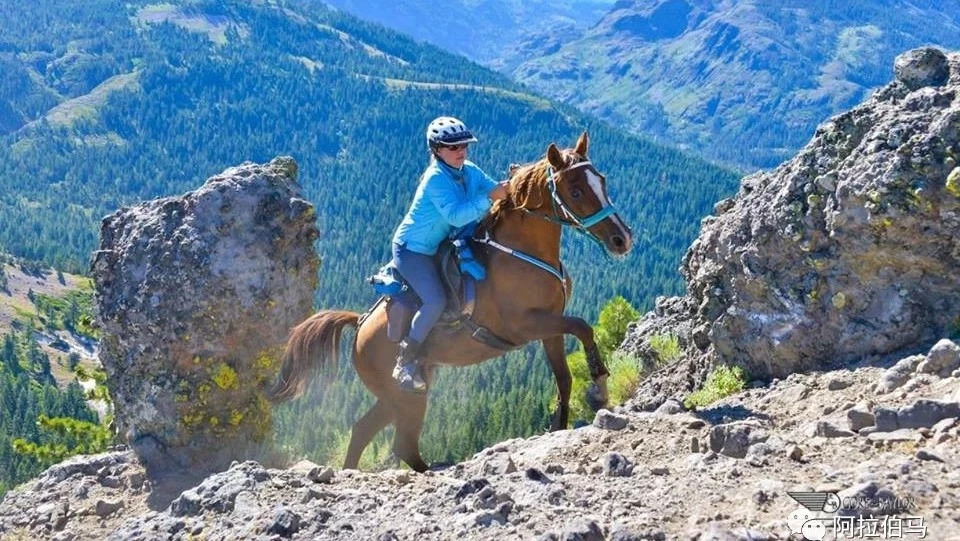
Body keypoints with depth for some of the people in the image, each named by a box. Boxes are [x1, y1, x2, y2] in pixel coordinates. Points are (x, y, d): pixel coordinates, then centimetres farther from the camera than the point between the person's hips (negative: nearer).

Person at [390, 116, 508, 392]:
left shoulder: (470, 172, 0)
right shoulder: (435, 179, -23)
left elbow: (497, 191, -5)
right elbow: (455, 215, -33)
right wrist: (489, 198, -40)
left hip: (444, 247, 9)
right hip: (412, 249, -9)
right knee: (436, 302, -26)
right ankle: (406, 362, -12)